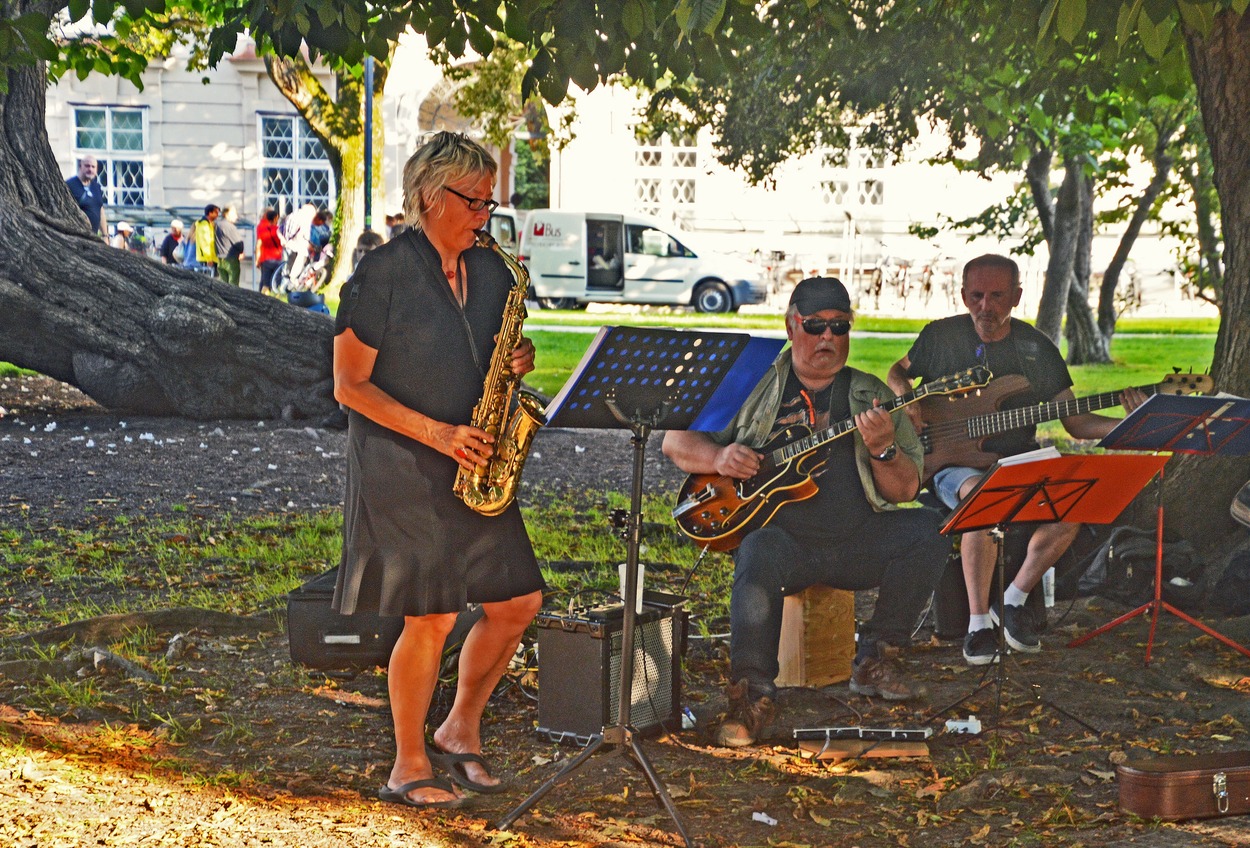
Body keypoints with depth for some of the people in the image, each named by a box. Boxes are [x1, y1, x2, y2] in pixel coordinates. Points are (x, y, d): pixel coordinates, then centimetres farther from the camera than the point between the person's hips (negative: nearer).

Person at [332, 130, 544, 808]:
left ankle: (460, 729, 23)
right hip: (402, 470, -7)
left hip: (474, 468, 7)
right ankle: (409, 768, 7)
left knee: (518, 600, 5)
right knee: (433, 616, -8)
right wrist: (436, 433, -18)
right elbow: (350, 385, -11)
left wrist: (519, 362, -3)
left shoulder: (490, 271, 10)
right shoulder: (382, 275, -10)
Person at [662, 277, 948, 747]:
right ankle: (752, 694, -26)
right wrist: (719, 457, -10)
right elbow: (676, 441, 11)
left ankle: (873, 659, -8)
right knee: (759, 558, -36)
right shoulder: (754, 386, 11)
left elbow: (906, 489, 7)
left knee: (928, 532, -22)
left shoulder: (873, 396, 14)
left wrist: (883, 448, -14)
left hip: (857, 540, 3)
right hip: (781, 535, -2)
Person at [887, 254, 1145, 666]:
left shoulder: (1037, 349, 4)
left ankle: (1015, 598, -3)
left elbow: (1076, 421, 3)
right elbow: (898, 372, 18)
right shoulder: (941, 336, 1)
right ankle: (979, 622, -27)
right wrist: (905, 397, -5)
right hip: (955, 464, -3)